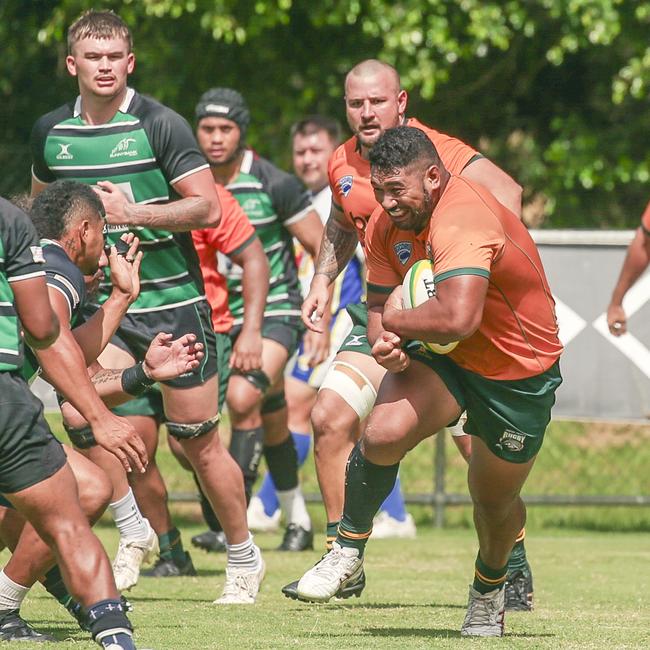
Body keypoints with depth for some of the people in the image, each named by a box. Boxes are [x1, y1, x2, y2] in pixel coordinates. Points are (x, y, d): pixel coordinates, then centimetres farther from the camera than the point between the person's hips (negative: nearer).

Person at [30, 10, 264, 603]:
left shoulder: (160, 125, -9)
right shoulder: (50, 132, 5)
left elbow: (207, 208, -12)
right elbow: (40, 206, 23)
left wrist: (133, 212, -21)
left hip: (173, 303, -4)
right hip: (102, 304, 4)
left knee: (198, 440, 0)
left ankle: (243, 556, 17)